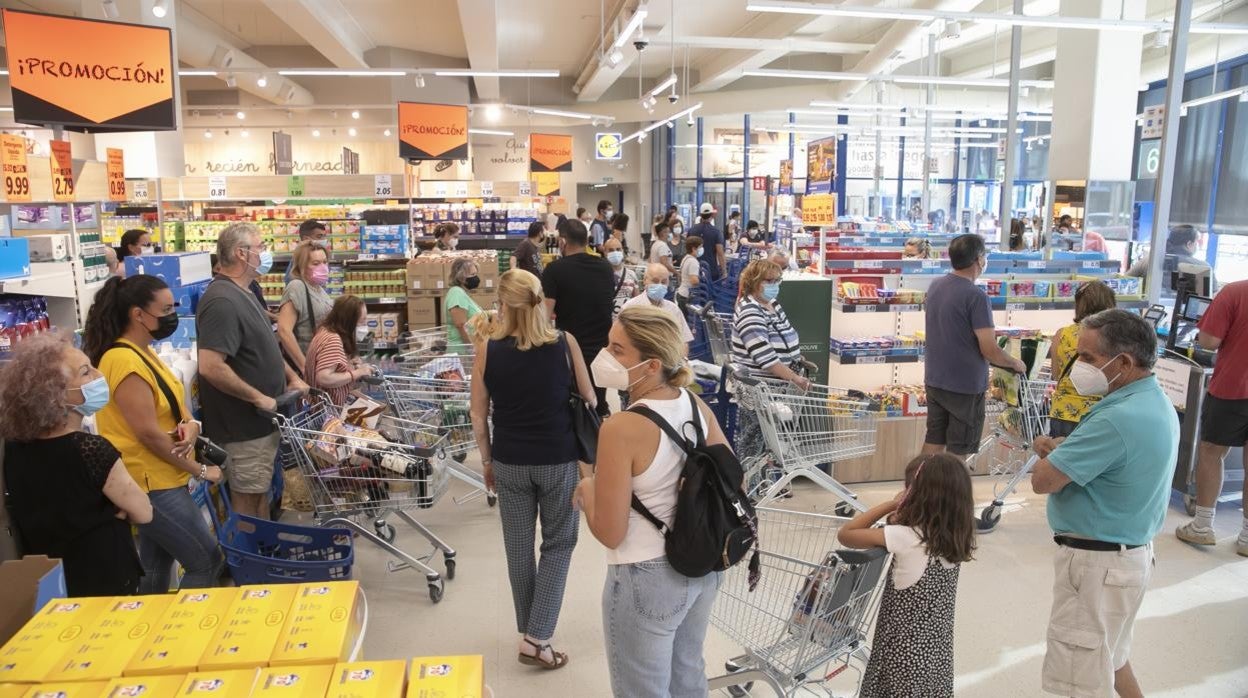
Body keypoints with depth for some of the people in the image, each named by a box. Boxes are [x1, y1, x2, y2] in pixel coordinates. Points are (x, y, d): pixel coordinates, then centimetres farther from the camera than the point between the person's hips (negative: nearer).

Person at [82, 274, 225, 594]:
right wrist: (200, 470, -13)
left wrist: (191, 426, -11)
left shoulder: (144, 354, 10)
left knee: (156, 570, 17)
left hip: (159, 480, 10)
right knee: (207, 562, -4)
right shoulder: (124, 361, -21)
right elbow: (149, 433, -22)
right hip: (151, 484, -10)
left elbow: (171, 409, 13)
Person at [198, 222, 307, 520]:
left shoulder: (243, 294, 10)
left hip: (260, 420, 10)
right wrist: (259, 398, -23)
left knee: (260, 495, 21)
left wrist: (292, 377, 11)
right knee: (248, 502, 4)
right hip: (244, 425, -10)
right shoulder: (223, 301, -23)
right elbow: (211, 366, -31)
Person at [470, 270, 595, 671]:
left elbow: (479, 416, -2)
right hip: (559, 460, -1)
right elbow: (589, 399, 2)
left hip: (509, 462, 1)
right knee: (559, 544, 13)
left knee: (519, 547, 15)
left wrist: (487, 461, 11)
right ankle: (536, 638, 8)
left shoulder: (489, 350, -8)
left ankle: (528, 631, 31)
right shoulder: (564, 343, -10)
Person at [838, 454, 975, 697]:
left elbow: (845, 534, -15)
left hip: (904, 653, -6)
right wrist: (900, 519, -8)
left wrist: (890, 505, -11)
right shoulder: (956, 539, -4)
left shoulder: (905, 538, -23)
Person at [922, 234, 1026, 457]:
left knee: (933, 441, 16)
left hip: (934, 380, 7)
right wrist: (1016, 363, -2)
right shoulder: (976, 296, -21)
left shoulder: (935, 286, 2)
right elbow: (990, 351, -20)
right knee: (958, 451, 7)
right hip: (964, 387, -7)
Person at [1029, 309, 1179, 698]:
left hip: (1098, 562, -10)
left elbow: (1043, 480, -25)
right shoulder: (1155, 403, 5)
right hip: (1129, 551, 10)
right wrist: (1062, 450, -5)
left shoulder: (1118, 419, -29)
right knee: (1109, 656, 28)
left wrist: (1050, 451, -4)